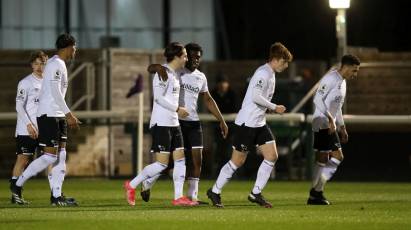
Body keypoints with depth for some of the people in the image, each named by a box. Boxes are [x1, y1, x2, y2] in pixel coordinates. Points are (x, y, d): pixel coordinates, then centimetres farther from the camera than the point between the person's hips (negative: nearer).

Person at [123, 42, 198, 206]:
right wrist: (177, 109, -16)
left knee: (180, 159, 2)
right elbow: (158, 97, -19)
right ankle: (131, 185, 3)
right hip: (161, 123, -10)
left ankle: (178, 197, 3)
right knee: (162, 163, -10)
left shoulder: (174, 74, 16)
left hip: (173, 123, 10)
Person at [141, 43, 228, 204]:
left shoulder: (201, 77, 15)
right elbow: (150, 68, -12)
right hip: (176, 121, -6)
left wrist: (221, 120, 21)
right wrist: (159, 68, -35)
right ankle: (147, 183, 16)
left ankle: (192, 195, 4)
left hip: (193, 122, 6)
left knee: (197, 159, -1)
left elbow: (208, 100, 23)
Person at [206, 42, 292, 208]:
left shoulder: (271, 75, 15)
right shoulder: (263, 73, -15)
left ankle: (256, 194, 4)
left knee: (272, 156, -2)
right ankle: (215, 192, 11)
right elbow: (255, 97, -25)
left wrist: (273, 109, 7)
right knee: (238, 161, -3)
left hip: (259, 124, 10)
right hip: (246, 123, -9)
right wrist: (275, 108, -14)